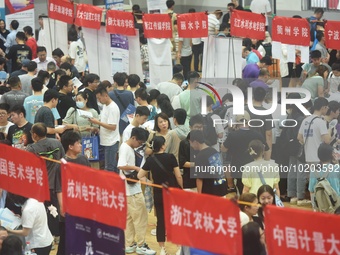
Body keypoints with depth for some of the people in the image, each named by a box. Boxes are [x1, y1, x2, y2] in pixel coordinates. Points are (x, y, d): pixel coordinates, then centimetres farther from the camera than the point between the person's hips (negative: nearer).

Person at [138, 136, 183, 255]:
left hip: (158, 193, 2)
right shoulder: (170, 157, -12)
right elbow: (178, 176, -9)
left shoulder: (150, 160, -3)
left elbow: (139, 176, 2)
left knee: (161, 220, 8)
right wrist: (182, 188, 6)